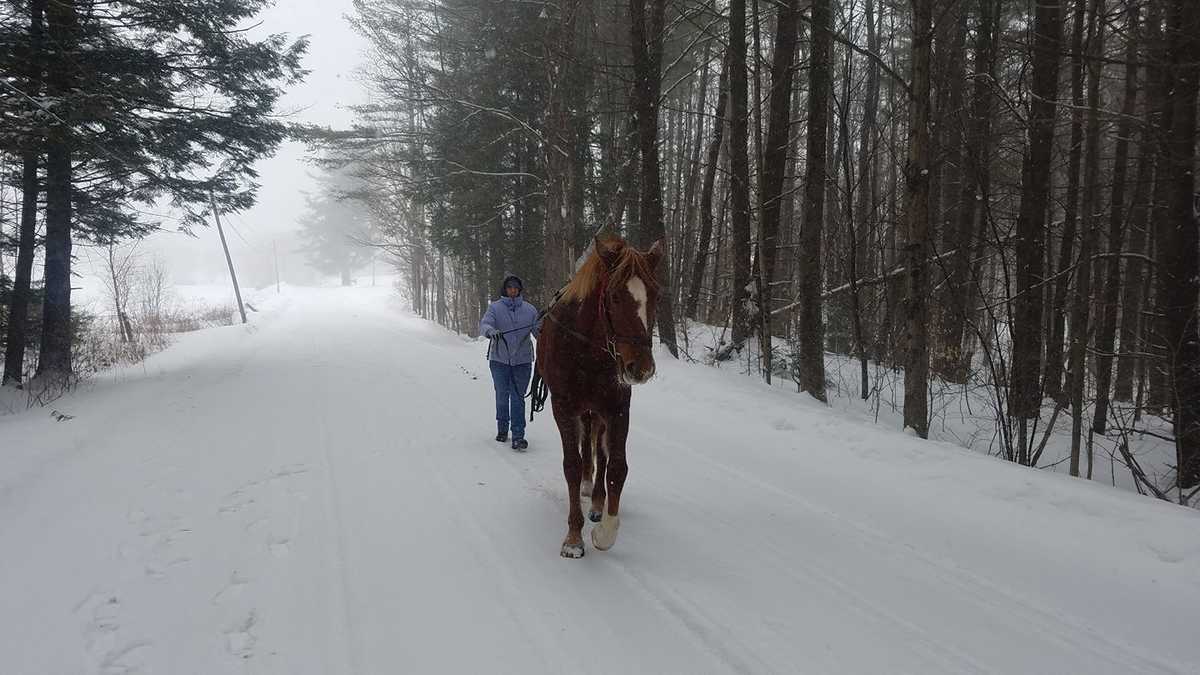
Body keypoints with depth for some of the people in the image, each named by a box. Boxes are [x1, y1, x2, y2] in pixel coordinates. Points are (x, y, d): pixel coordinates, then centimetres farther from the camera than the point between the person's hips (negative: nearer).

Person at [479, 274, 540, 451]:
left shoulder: (530, 310, 5)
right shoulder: (495, 308, 0)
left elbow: (538, 330, 5)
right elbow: (484, 324, -15)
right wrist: (491, 331, -37)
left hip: (522, 360, 0)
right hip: (499, 359, 0)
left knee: (518, 397, -3)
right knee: (502, 396, 11)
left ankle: (518, 436, -5)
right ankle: (502, 428, 31)